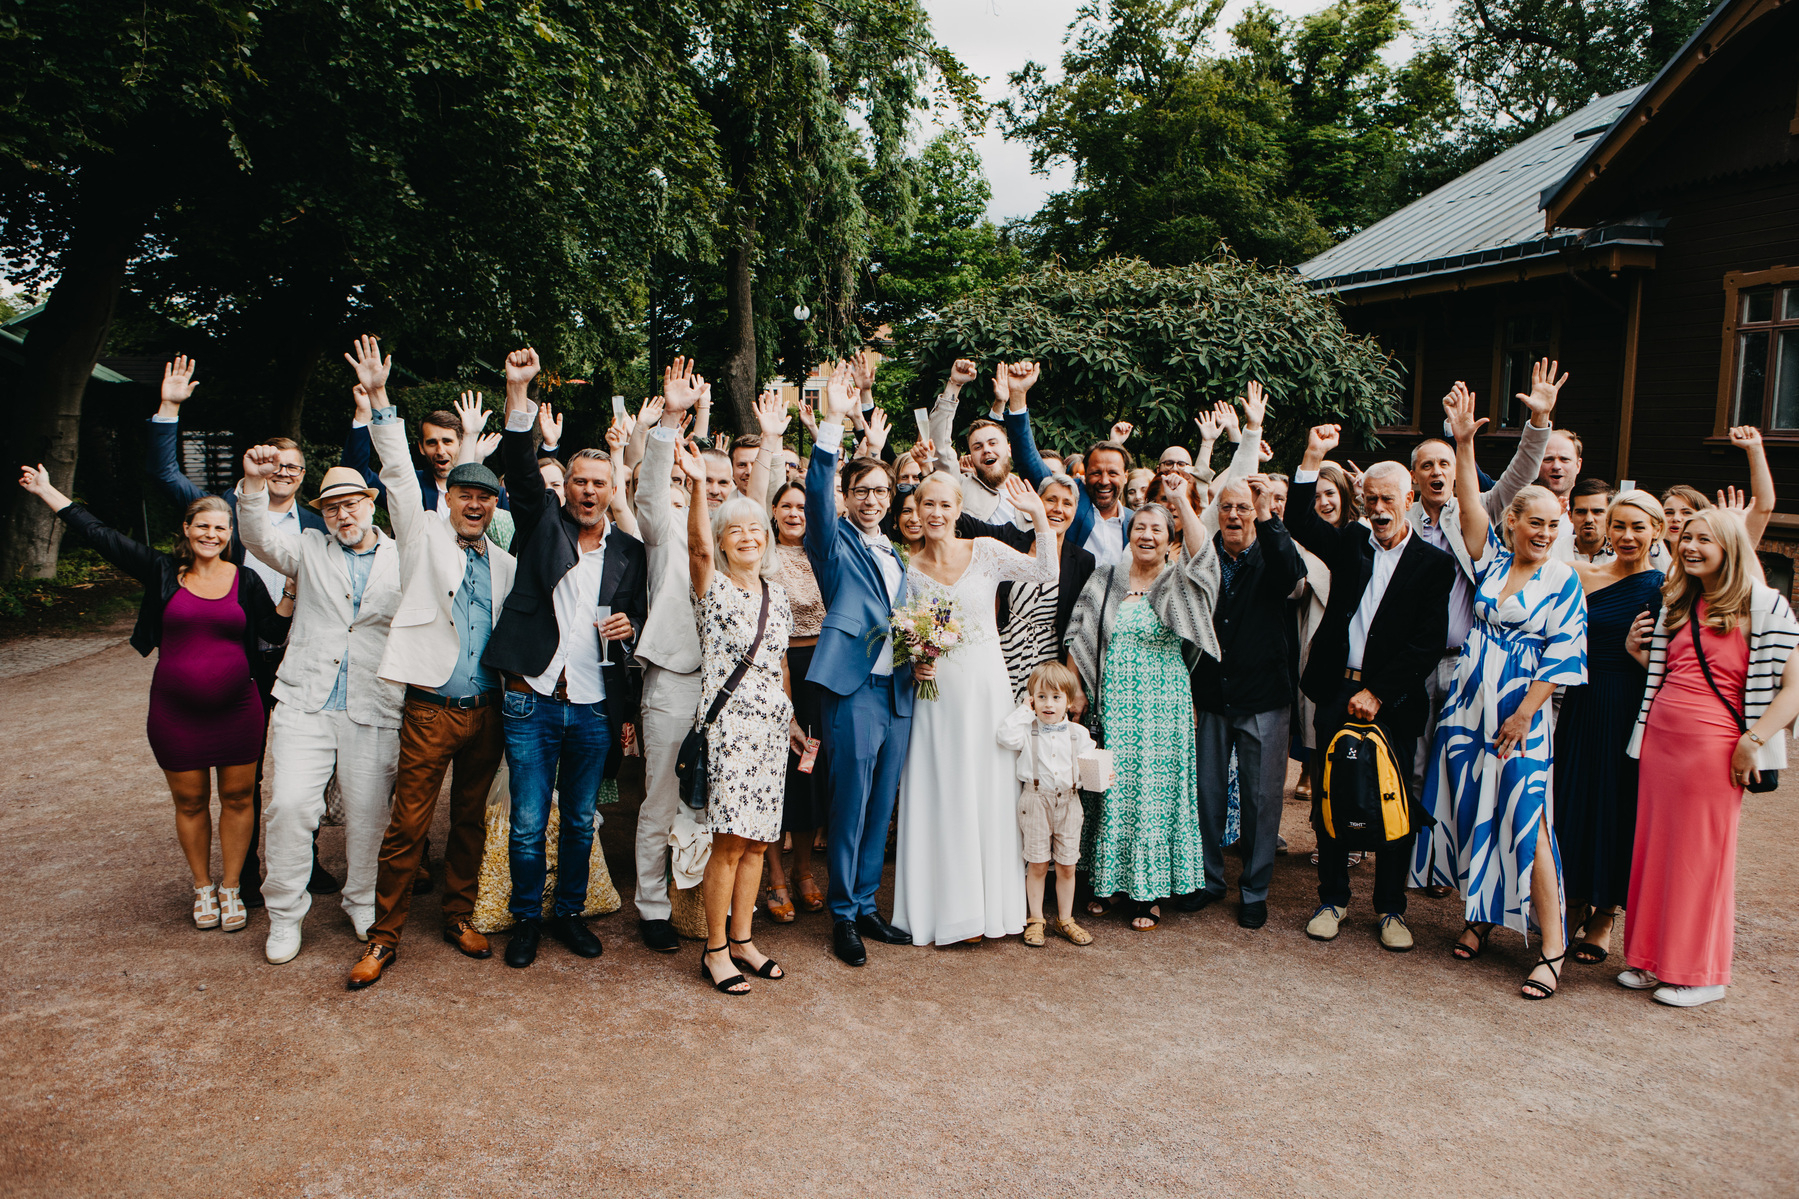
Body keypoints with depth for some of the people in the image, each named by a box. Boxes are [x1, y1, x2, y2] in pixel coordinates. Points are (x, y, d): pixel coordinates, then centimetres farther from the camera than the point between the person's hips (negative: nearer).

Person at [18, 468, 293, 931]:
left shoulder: (245, 581, 1)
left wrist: (294, 589, -9)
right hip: (175, 714, 0)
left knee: (237, 797, 6)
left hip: (236, 710, 0)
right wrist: (47, 491, 4)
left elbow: (277, 630, 2)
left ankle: (231, 888, 21)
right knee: (190, 801, 10)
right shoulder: (163, 572, 0)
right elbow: (99, 535, 2)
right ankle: (202, 888, 28)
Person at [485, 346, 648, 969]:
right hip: (531, 702, -2)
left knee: (581, 821, 13)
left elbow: (640, 618, 16)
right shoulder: (542, 522, 4)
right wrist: (518, 390, -19)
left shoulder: (629, 551, 9)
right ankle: (526, 918, 22)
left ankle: (569, 912, 30)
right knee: (528, 823, 3)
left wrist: (630, 627, -8)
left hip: (595, 709, 2)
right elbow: (521, 466, -9)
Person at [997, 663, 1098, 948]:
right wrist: (1024, 711, -9)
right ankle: (1035, 920, 18)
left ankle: (1065, 920, 24)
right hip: (1036, 800, -2)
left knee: (1067, 866, 9)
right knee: (1037, 865, 5)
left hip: (1068, 801, 2)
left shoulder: (1078, 734, 6)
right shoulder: (1028, 730, -1)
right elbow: (1006, 736, -19)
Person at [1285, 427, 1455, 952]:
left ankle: (1391, 908, 20)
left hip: (1391, 701, -2)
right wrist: (1313, 457, -12)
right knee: (1329, 798, 7)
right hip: (1336, 691, 2)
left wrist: (1378, 692, -11)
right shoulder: (1349, 542, 10)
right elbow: (1300, 521, -3)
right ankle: (1333, 899, 22)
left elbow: (1427, 643, -5)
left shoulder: (1435, 564, 1)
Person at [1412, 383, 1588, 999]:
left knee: (1525, 821, -6)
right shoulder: (1491, 558, 6)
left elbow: (1562, 659, -5)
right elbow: (1470, 505, -7)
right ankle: (1478, 916, 26)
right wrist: (1464, 443, -17)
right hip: (1468, 703, 4)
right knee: (1469, 810, 9)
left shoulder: (1563, 580, -2)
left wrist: (1522, 717, -10)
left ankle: (1552, 947, 1)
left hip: (1521, 713, -3)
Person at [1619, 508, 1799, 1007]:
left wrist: (1753, 740, -16)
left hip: (1713, 744, -6)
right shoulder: (1676, 604, 14)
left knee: (1703, 855, 2)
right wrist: (1638, 651, 6)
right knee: (1654, 848, 9)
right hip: (1658, 737, 6)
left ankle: (1701, 973, 15)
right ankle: (1653, 959, 21)